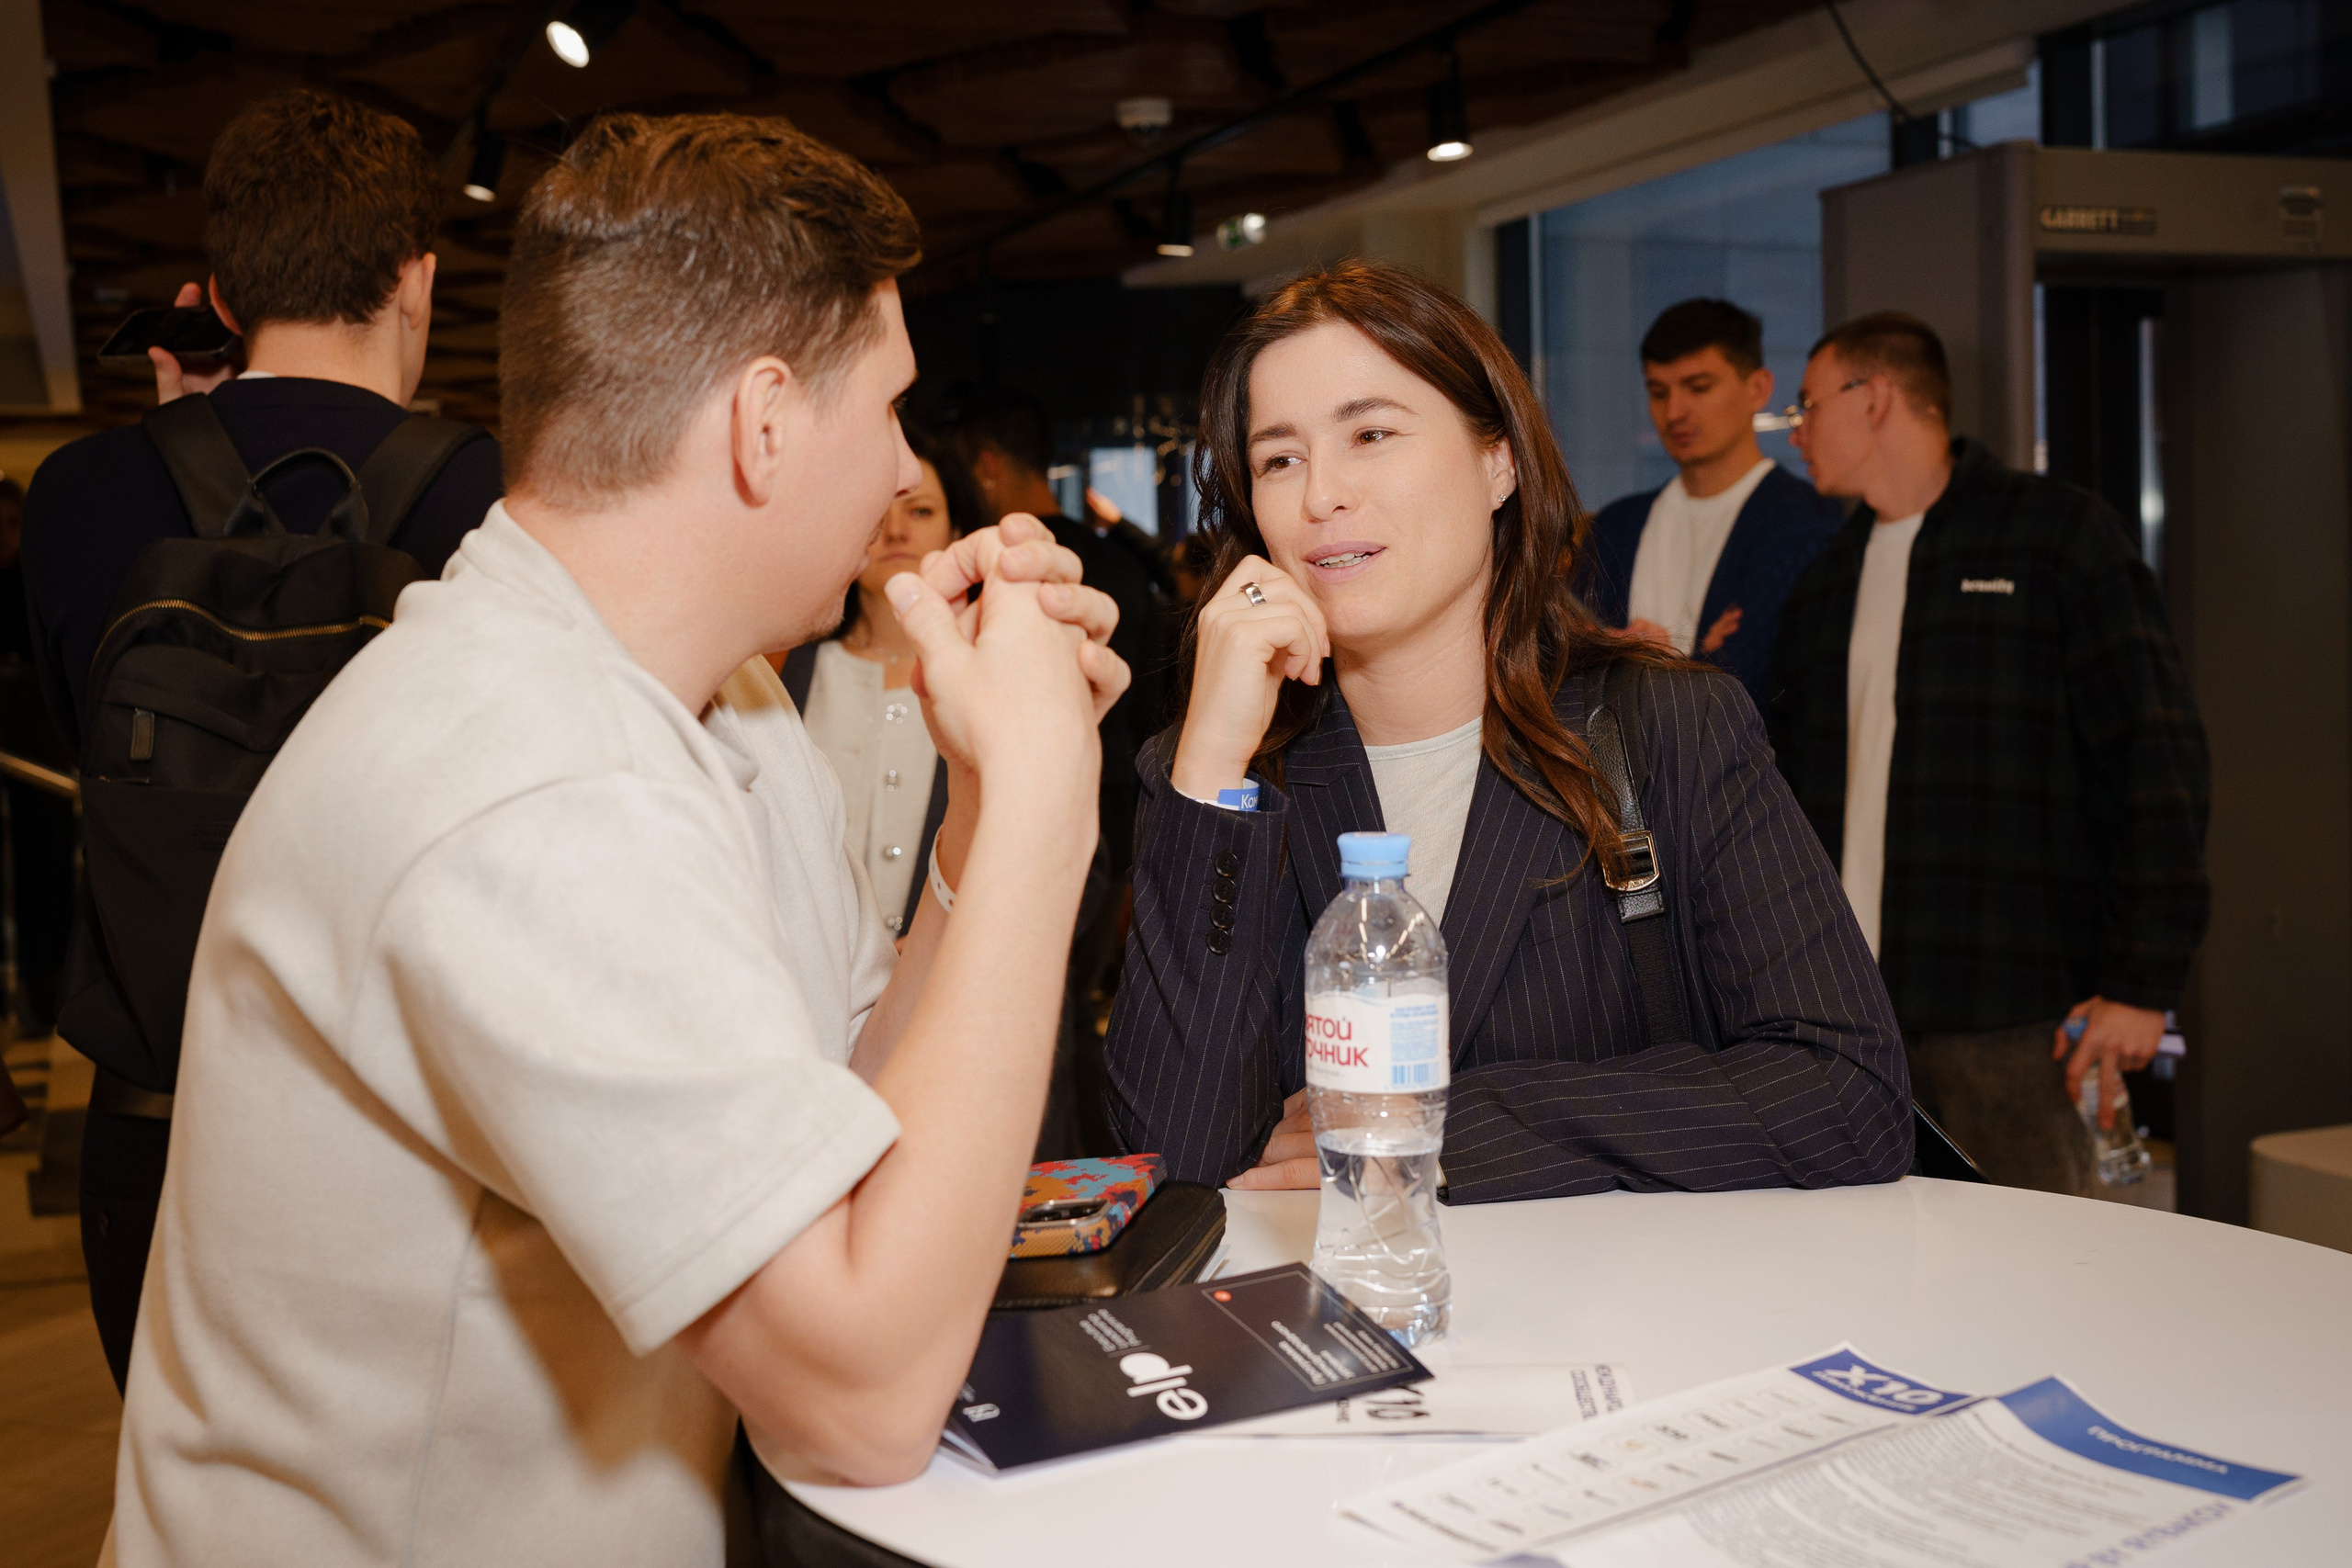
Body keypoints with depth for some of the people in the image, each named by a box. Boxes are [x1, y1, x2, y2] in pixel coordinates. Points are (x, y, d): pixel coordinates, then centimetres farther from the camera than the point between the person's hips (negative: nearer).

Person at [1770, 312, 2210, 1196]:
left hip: (2012, 1021, -5)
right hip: (1850, 1012, 5)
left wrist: (2143, 982, -11)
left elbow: (2156, 756, -5)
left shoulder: (2058, 535, 0)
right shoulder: (1825, 583, 18)